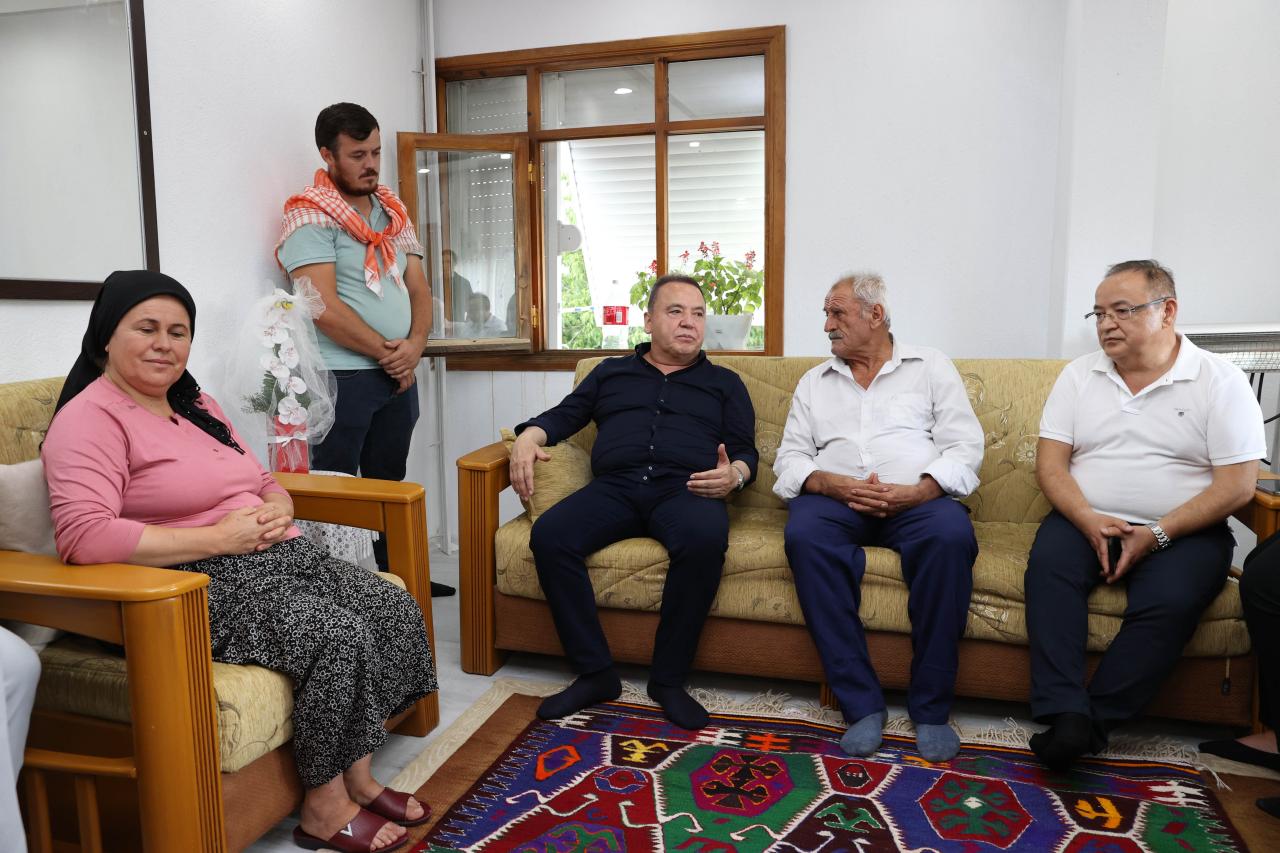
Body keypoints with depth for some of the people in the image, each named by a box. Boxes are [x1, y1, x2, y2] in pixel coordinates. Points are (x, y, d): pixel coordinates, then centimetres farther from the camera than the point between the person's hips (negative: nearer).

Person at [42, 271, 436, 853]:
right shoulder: (90, 418, -9)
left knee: (395, 608, -7)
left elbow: (267, 484, 23)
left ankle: (357, 779, 4)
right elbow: (83, 537, -24)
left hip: (278, 559, 9)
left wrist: (277, 509, -3)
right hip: (202, 588, -9)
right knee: (338, 638, -26)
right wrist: (219, 537, -21)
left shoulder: (196, 405, 19)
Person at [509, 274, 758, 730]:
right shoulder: (611, 372, 28)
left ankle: (668, 678, -21)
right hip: (615, 487, 2)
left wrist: (735, 474, -9)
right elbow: (562, 416, 22)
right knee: (548, 535, -29)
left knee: (706, 539, -38)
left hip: (686, 489, -1)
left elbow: (745, 450, 15)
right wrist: (528, 437, 0)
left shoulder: (724, 382, 24)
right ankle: (595, 673, -18)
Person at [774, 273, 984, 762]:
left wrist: (916, 492, -15)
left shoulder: (931, 367, 15)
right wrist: (838, 485, -10)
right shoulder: (814, 382, 22)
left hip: (918, 499, -1)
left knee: (951, 536, -35)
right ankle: (861, 704, -27)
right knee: (804, 535, -33)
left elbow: (965, 447, 4)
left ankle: (931, 708, -21)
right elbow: (790, 459, 11)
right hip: (836, 499, 2)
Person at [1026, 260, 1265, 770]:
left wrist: (1156, 535, -17)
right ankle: (1066, 714, -33)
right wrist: (1089, 522, -15)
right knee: (1048, 566, -29)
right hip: (1086, 520, 2)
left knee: (1170, 601, -32)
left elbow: (1236, 485, -6)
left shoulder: (1220, 382, 1)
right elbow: (1050, 462, 3)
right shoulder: (1080, 375, 9)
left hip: (1184, 531, -2)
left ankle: (1092, 723, -23)